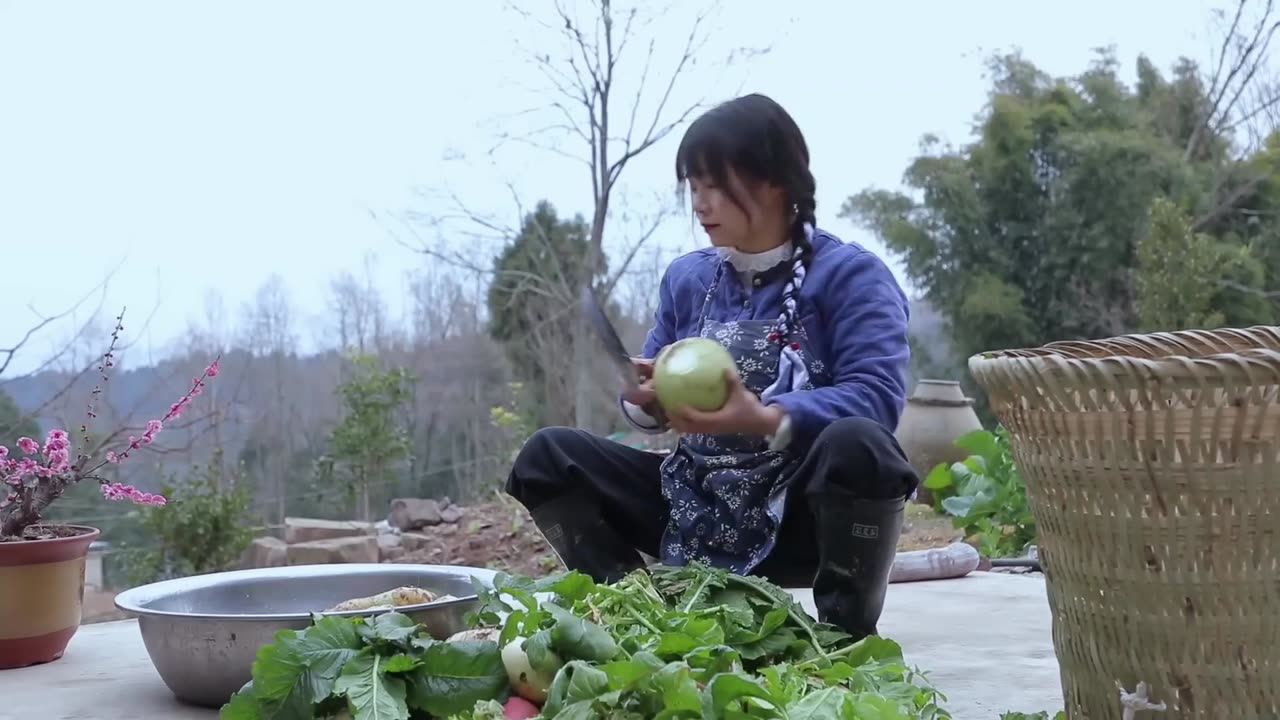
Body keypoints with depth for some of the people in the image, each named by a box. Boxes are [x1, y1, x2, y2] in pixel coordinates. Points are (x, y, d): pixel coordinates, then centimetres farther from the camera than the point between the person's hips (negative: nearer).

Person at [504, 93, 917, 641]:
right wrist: (647, 400, -13)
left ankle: (847, 637, -17)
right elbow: (651, 402, 13)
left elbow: (878, 395, -22)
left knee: (857, 446, -39)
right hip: (698, 510, 5)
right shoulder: (686, 278, 10)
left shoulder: (850, 273, -9)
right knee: (548, 456, -7)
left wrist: (764, 418, -35)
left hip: (805, 511, -5)